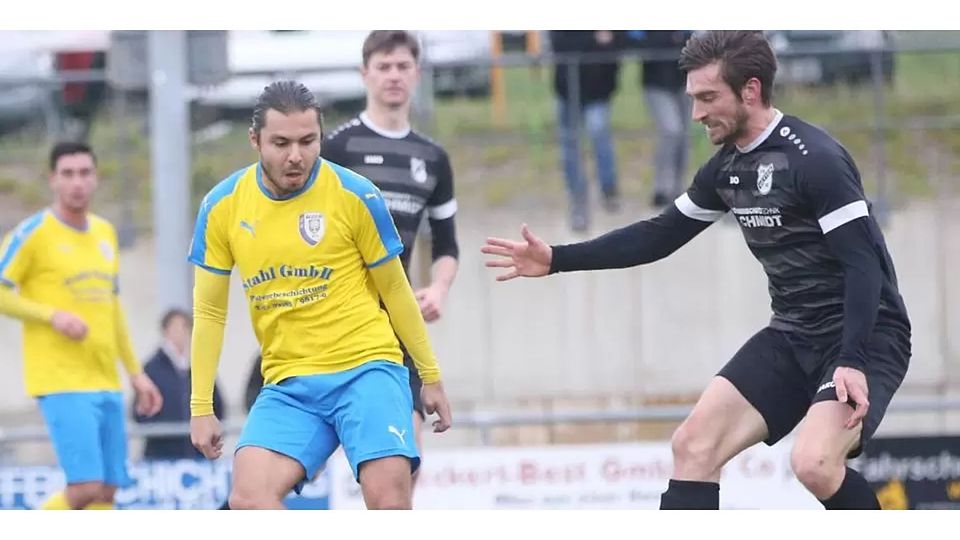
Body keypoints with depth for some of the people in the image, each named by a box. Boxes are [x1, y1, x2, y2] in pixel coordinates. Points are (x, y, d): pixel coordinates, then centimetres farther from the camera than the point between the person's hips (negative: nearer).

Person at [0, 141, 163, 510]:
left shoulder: (105, 233, 15)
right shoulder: (34, 233, -6)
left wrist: (135, 372, 21)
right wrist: (53, 316, -18)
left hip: (106, 382, 7)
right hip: (62, 383, -7)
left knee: (107, 491, 2)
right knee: (86, 488, -17)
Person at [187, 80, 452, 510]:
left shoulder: (355, 196, -6)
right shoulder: (222, 207, 0)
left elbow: (395, 292, 7)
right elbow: (209, 311, 9)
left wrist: (431, 376, 12)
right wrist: (201, 407, 7)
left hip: (367, 367, -2)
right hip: (287, 384, 2)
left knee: (388, 502, -19)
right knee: (249, 498, -20)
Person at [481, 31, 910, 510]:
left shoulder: (814, 159, -18)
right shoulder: (728, 168, 7)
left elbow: (863, 265, -24)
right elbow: (660, 236, 18)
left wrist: (852, 362, -33)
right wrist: (556, 260, 13)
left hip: (866, 335, -8)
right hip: (793, 335, 8)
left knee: (814, 464, -30)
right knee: (694, 444, 0)